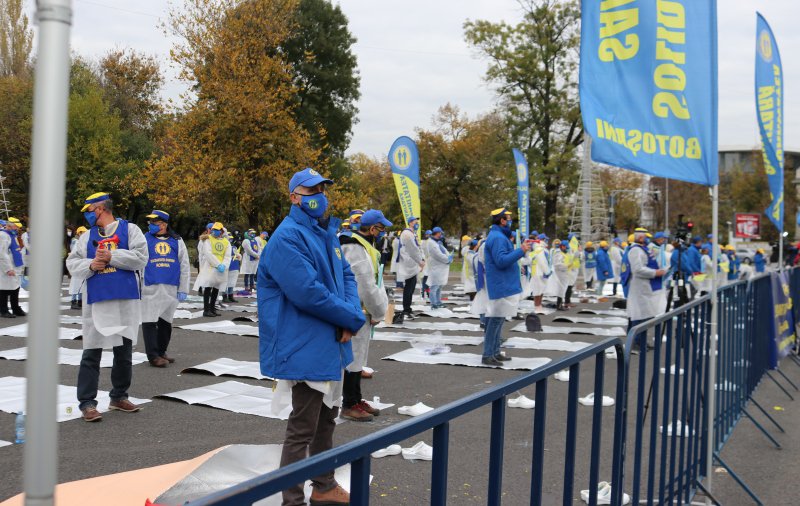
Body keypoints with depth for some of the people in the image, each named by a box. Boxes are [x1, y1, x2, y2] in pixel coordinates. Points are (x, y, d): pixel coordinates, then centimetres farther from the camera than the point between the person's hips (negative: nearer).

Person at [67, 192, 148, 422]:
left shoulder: (129, 229, 3)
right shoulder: (87, 236, 13)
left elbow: (140, 257, -9)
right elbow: (72, 263, 7)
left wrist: (111, 257, -13)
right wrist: (90, 265, -11)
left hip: (126, 299, -1)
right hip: (96, 300, 1)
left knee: (124, 351, 10)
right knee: (91, 353, -2)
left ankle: (119, 396, 24)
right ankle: (87, 403, 1)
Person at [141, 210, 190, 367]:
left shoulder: (177, 241, 9)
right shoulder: (145, 239, 5)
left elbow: (184, 266, 9)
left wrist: (183, 289, 4)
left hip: (171, 289, 2)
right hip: (150, 288, -2)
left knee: (166, 322, 11)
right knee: (150, 322, -5)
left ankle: (161, 352, 23)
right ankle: (153, 356, 0)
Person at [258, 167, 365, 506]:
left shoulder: (327, 233, 13)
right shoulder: (288, 237, -18)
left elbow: (346, 276, 11)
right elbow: (308, 292, -26)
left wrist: (350, 316, -9)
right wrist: (354, 319, -16)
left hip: (330, 345, 10)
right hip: (306, 347, -10)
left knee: (326, 419, 21)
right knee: (302, 429, -2)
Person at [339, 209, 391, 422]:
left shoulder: (365, 246, 15)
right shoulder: (356, 250, -20)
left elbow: (374, 281, 18)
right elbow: (366, 286, -22)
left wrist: (379, 308, 9)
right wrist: (377, 312, -12)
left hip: (363, 312, 11)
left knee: (358, 355, 18)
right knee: (353, 357, -2)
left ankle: (356, 399, 30)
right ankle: (349, 405, 7)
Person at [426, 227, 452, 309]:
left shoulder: (438, 242, 21)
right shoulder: (431, 243, -12)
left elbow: (445, 252, 17)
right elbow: (438, 255, -20)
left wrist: (449, 257, -1)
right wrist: (448, 259, -14)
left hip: (441, 268, 11)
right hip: (435, 268, -11)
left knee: (439, 286, 16)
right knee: (434, 286, -10)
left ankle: (438, 302, 24)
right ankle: (433, 304, -9)